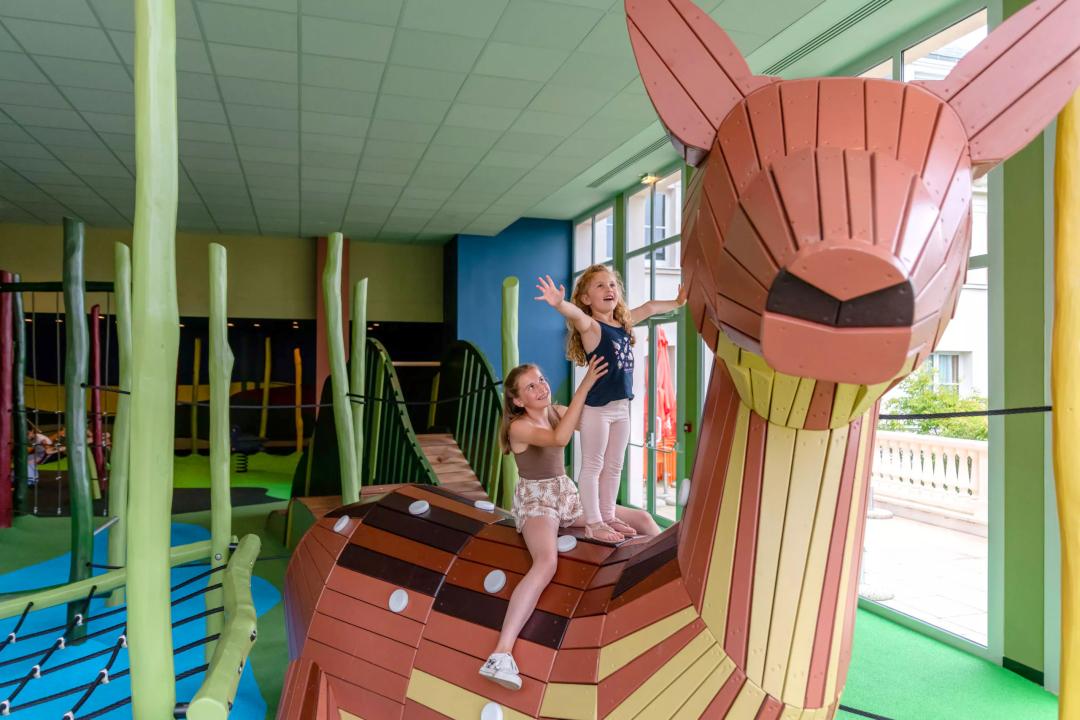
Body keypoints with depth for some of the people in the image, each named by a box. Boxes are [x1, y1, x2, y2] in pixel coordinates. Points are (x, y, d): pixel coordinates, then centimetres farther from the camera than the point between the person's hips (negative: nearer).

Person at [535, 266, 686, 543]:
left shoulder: (624, 322, 8)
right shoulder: (591, 327, -13)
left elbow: (649, 307, 24)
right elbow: (576, 314, -35)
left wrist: (677, 302, 36)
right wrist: (559, 304, -55)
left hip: (622, 406, 7)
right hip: (596, 408, -7)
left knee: (614, 467, 16)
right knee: (593, 466, 3)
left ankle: (608, 516, 28)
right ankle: (594, 522, 12)